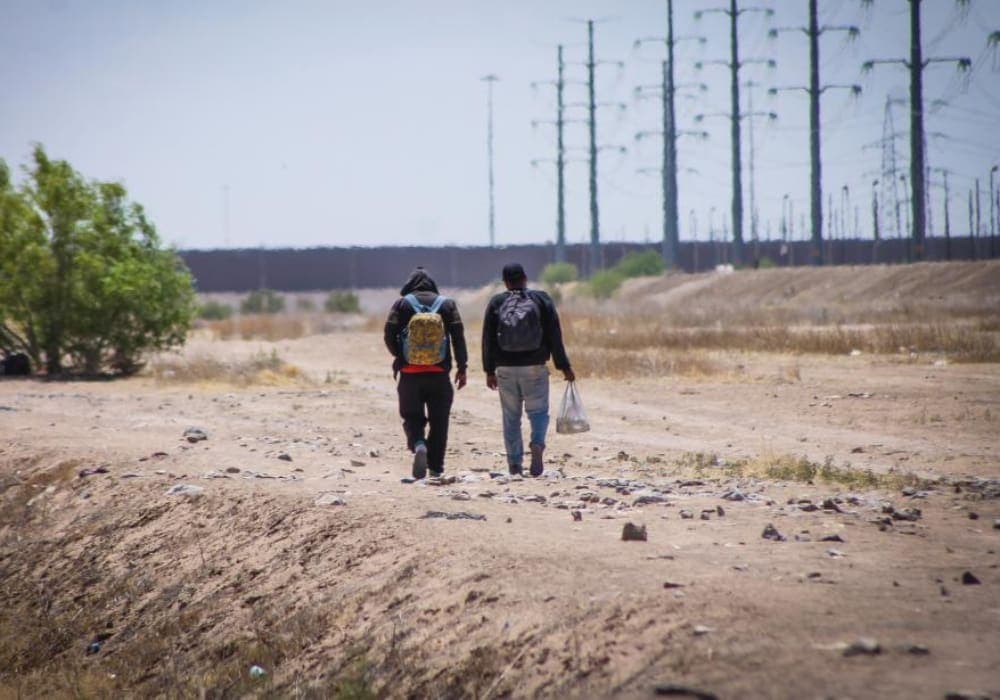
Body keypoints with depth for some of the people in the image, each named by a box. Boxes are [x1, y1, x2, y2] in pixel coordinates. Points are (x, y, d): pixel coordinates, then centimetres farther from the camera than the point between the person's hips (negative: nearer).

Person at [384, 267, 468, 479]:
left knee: (412, 417, 9)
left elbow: (389, 334, -4)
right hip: (439, 374, 1)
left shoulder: (402, 304, 1)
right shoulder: (447, 304, 4)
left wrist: (397, 357, 15)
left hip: (410, 373, -1)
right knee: (439, 420, 10)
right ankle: (436, 467, 8)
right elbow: (458, 336, -2)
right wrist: (462, 367, 4)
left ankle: (418, 445, -21)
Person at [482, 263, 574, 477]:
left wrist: (489, 371, 9)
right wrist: (564, 367, 2)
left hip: (506, 369, 1)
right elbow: (554, 336, -2)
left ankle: (515, 463, 7)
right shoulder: (541, 299, 0)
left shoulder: (496, 303, 3)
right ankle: (537, 444, -22)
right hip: (534, 368, -1)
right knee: (538, 411, 6)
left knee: (511, 417, 10)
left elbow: (487, 339, 3)